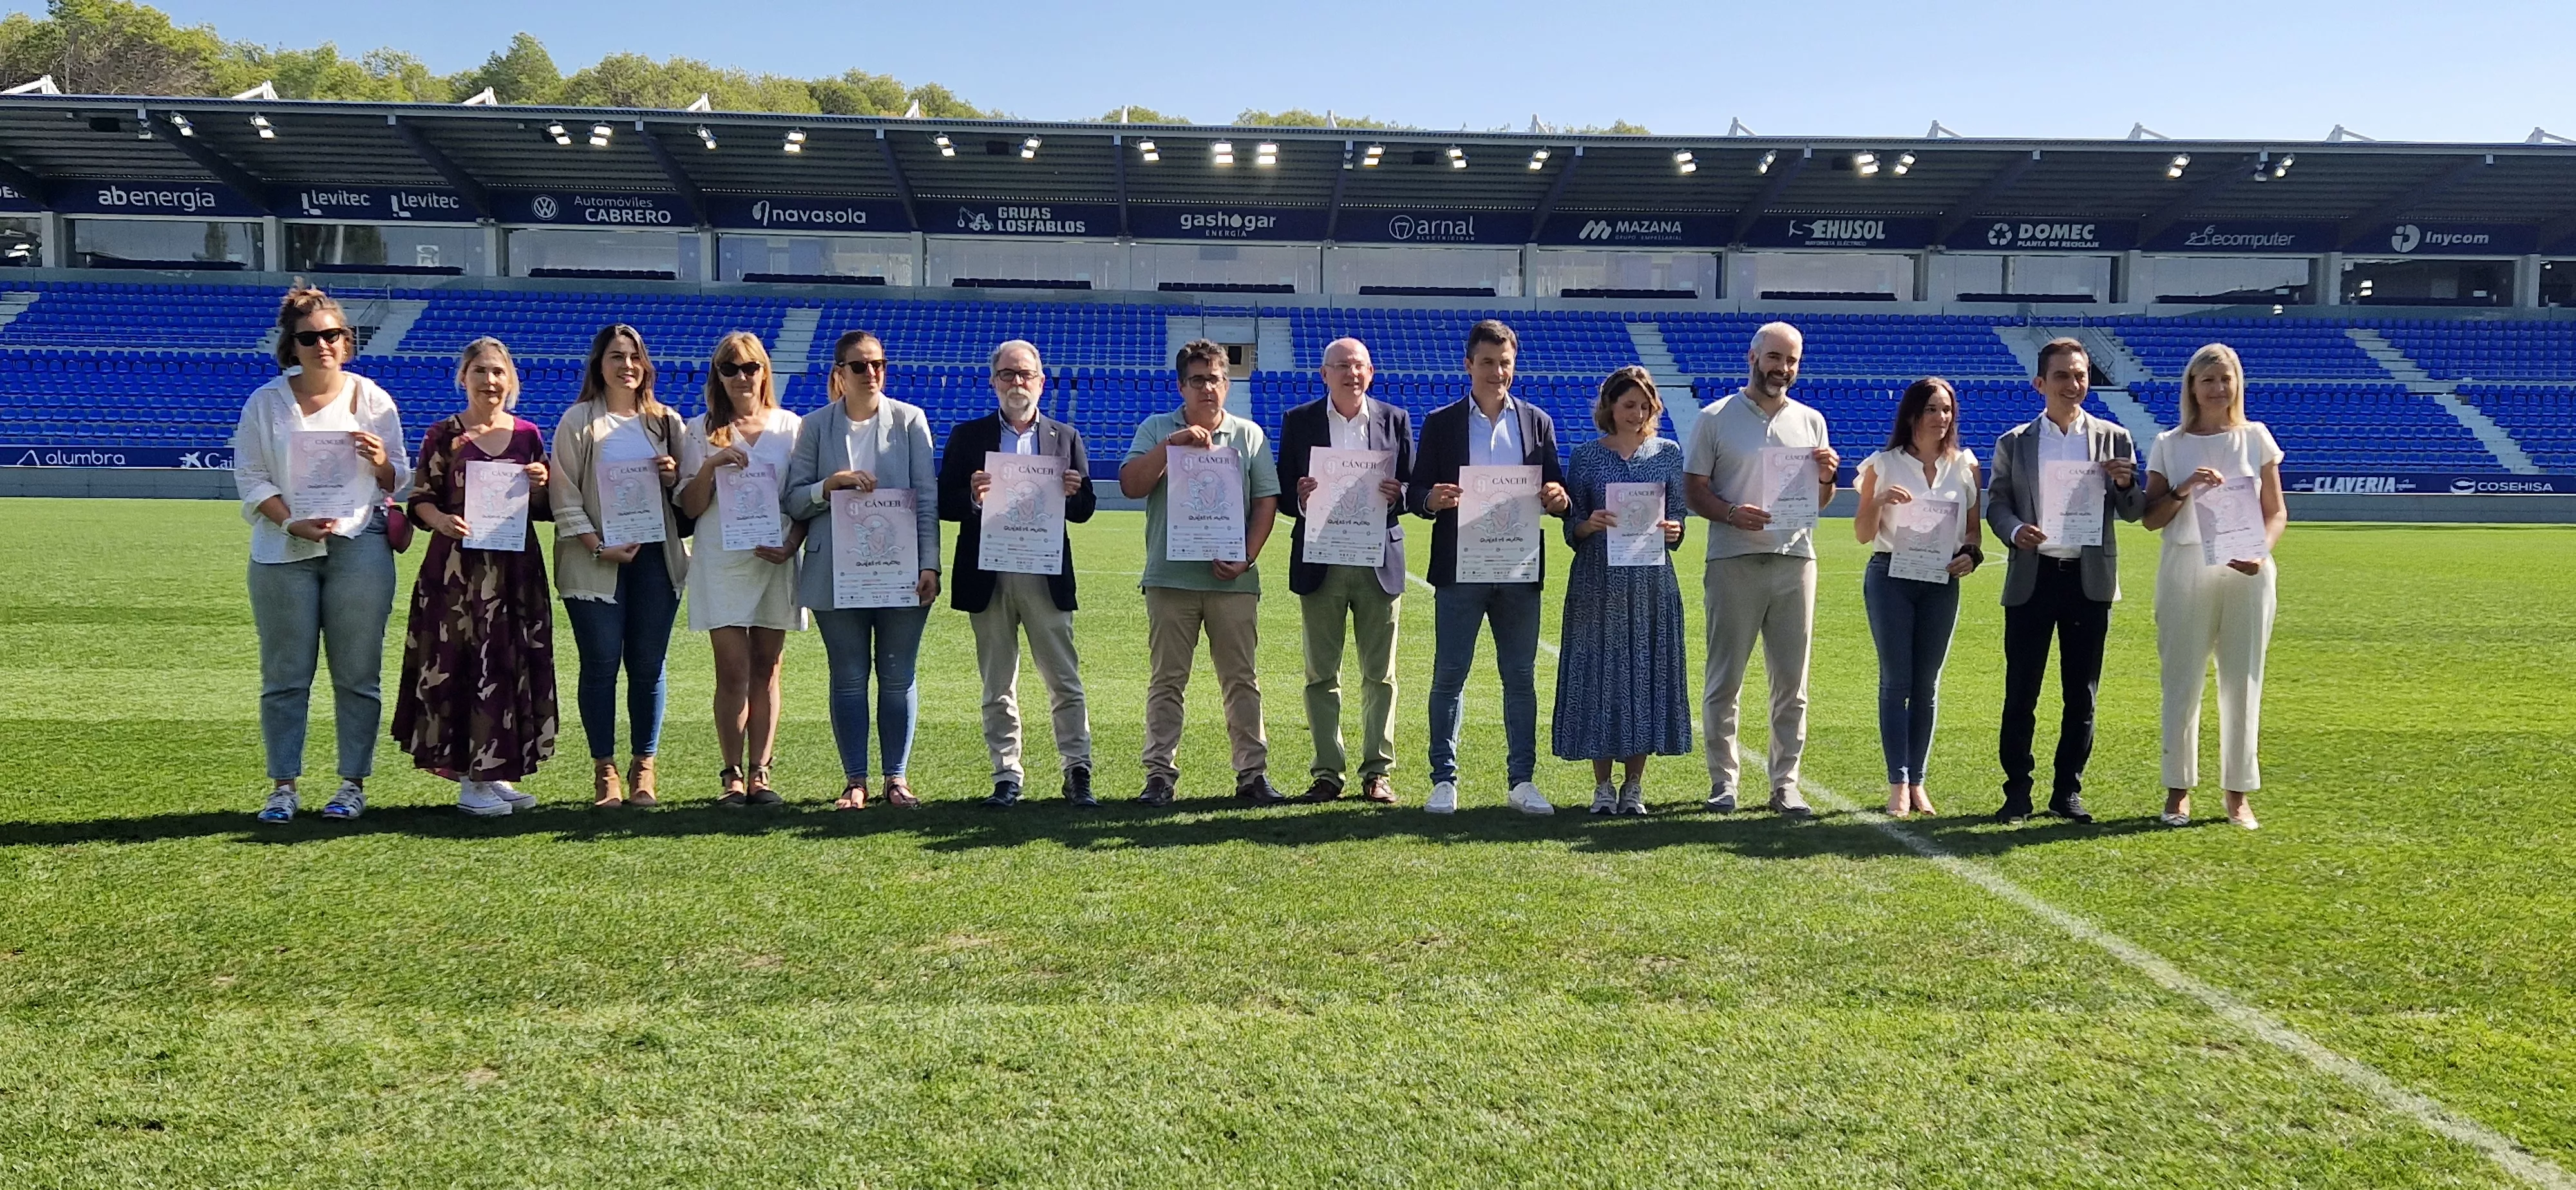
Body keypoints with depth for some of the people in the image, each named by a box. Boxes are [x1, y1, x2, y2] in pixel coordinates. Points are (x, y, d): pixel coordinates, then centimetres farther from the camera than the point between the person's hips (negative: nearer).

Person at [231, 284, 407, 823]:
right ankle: (283, 786, 10)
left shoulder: (372, 399, 7)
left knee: (356, 673, 1)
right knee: (285, 676, 2)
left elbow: (399, 481, 10)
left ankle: (353, 783, 9)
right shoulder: (266, 402, 7)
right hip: (283, 551, 1)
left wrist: (380, 464, -13)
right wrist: (292, 522, -11)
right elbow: (250, 479, 4)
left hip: (358, 546, 0)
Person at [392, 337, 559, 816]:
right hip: (457, 568, -3)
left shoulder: (528, 435, 10)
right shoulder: (443, 435, 2)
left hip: (516, 566, 4)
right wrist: (442, 521, -19)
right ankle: (470, 781, 3)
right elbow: (421, 499, 0)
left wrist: (541, 484, -6)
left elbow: (545, 510, 14)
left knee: (514, 664, 5)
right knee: (460, 666, -4)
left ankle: (495, 772, 16)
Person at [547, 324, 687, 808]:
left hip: (656, 555, 2)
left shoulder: (666, 421, 12)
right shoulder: (578, 421, 4)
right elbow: (564, 492, -2)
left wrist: (675, 478, -6)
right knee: (600, 664, -1)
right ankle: (605, 769, 9)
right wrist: (597, 547, -11)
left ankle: (643, 767, 13)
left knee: (648, 665, 3)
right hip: (595, 560, -2)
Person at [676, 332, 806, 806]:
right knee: (733, 672, -4)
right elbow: (690, 507, 2)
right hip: (722, 564, -1)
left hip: (776, 562, 1)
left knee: (766, 670, 5)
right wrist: (710, 465, -15)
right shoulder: (702, 432, 5)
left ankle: (760, 773, 10)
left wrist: (791, 545, -8)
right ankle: (733, 775, 4)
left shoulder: (791, 427, 7)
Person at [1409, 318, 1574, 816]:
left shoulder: (1537, 422, 11)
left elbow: (1555, 490, 10)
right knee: (1449, 676, 1)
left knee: (1521, 678, 6)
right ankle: (1444, 780, 9)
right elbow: (1415, 492, 3)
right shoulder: (1441, 423, 5)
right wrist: (1432, 499, -20)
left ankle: (1522, 780, 13)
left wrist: (1559, 498, -14)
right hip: (1459, 569, -2)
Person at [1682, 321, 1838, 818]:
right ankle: (1723, 780, 10)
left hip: (1795, 559, 3)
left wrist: (1825, 476, -5)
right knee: (1725, 678, 1)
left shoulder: (1810, 422, 14)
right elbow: (1695, 491, 0)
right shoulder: (1715, 418, 3)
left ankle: (1785, 784, 12)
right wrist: (1731, 513, -18)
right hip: (1734, 560, -3)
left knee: (1792, 682, 5)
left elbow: (1819, 502, 17)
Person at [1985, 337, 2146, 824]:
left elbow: (2133, 513, 8)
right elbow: (1996, 504, 6)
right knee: (2020, 692, 0)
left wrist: (2126, 485, -14)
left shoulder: (2114, 439, 6)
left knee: (2082, 693, 7)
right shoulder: (2014, 443, 6)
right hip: (2032, 577, -1)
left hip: (2090, 579, 1)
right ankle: (2017, 790, 9)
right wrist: (2014, 530, -15)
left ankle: (2068, 790, 17)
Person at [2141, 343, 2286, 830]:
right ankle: (2178, 790, 11)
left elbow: (2277, 511, 8)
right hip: (2186, 570, -1)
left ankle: (2238, 793, 12)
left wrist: (2261, 552, -11)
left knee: (2243, 682, 3)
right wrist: (2185, 489, -14)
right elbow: (2152, 519, 3)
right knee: (2182, 681, 1)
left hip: (2245, 573, 1)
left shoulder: (2256, 438, 6)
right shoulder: (2170, 444, 5)